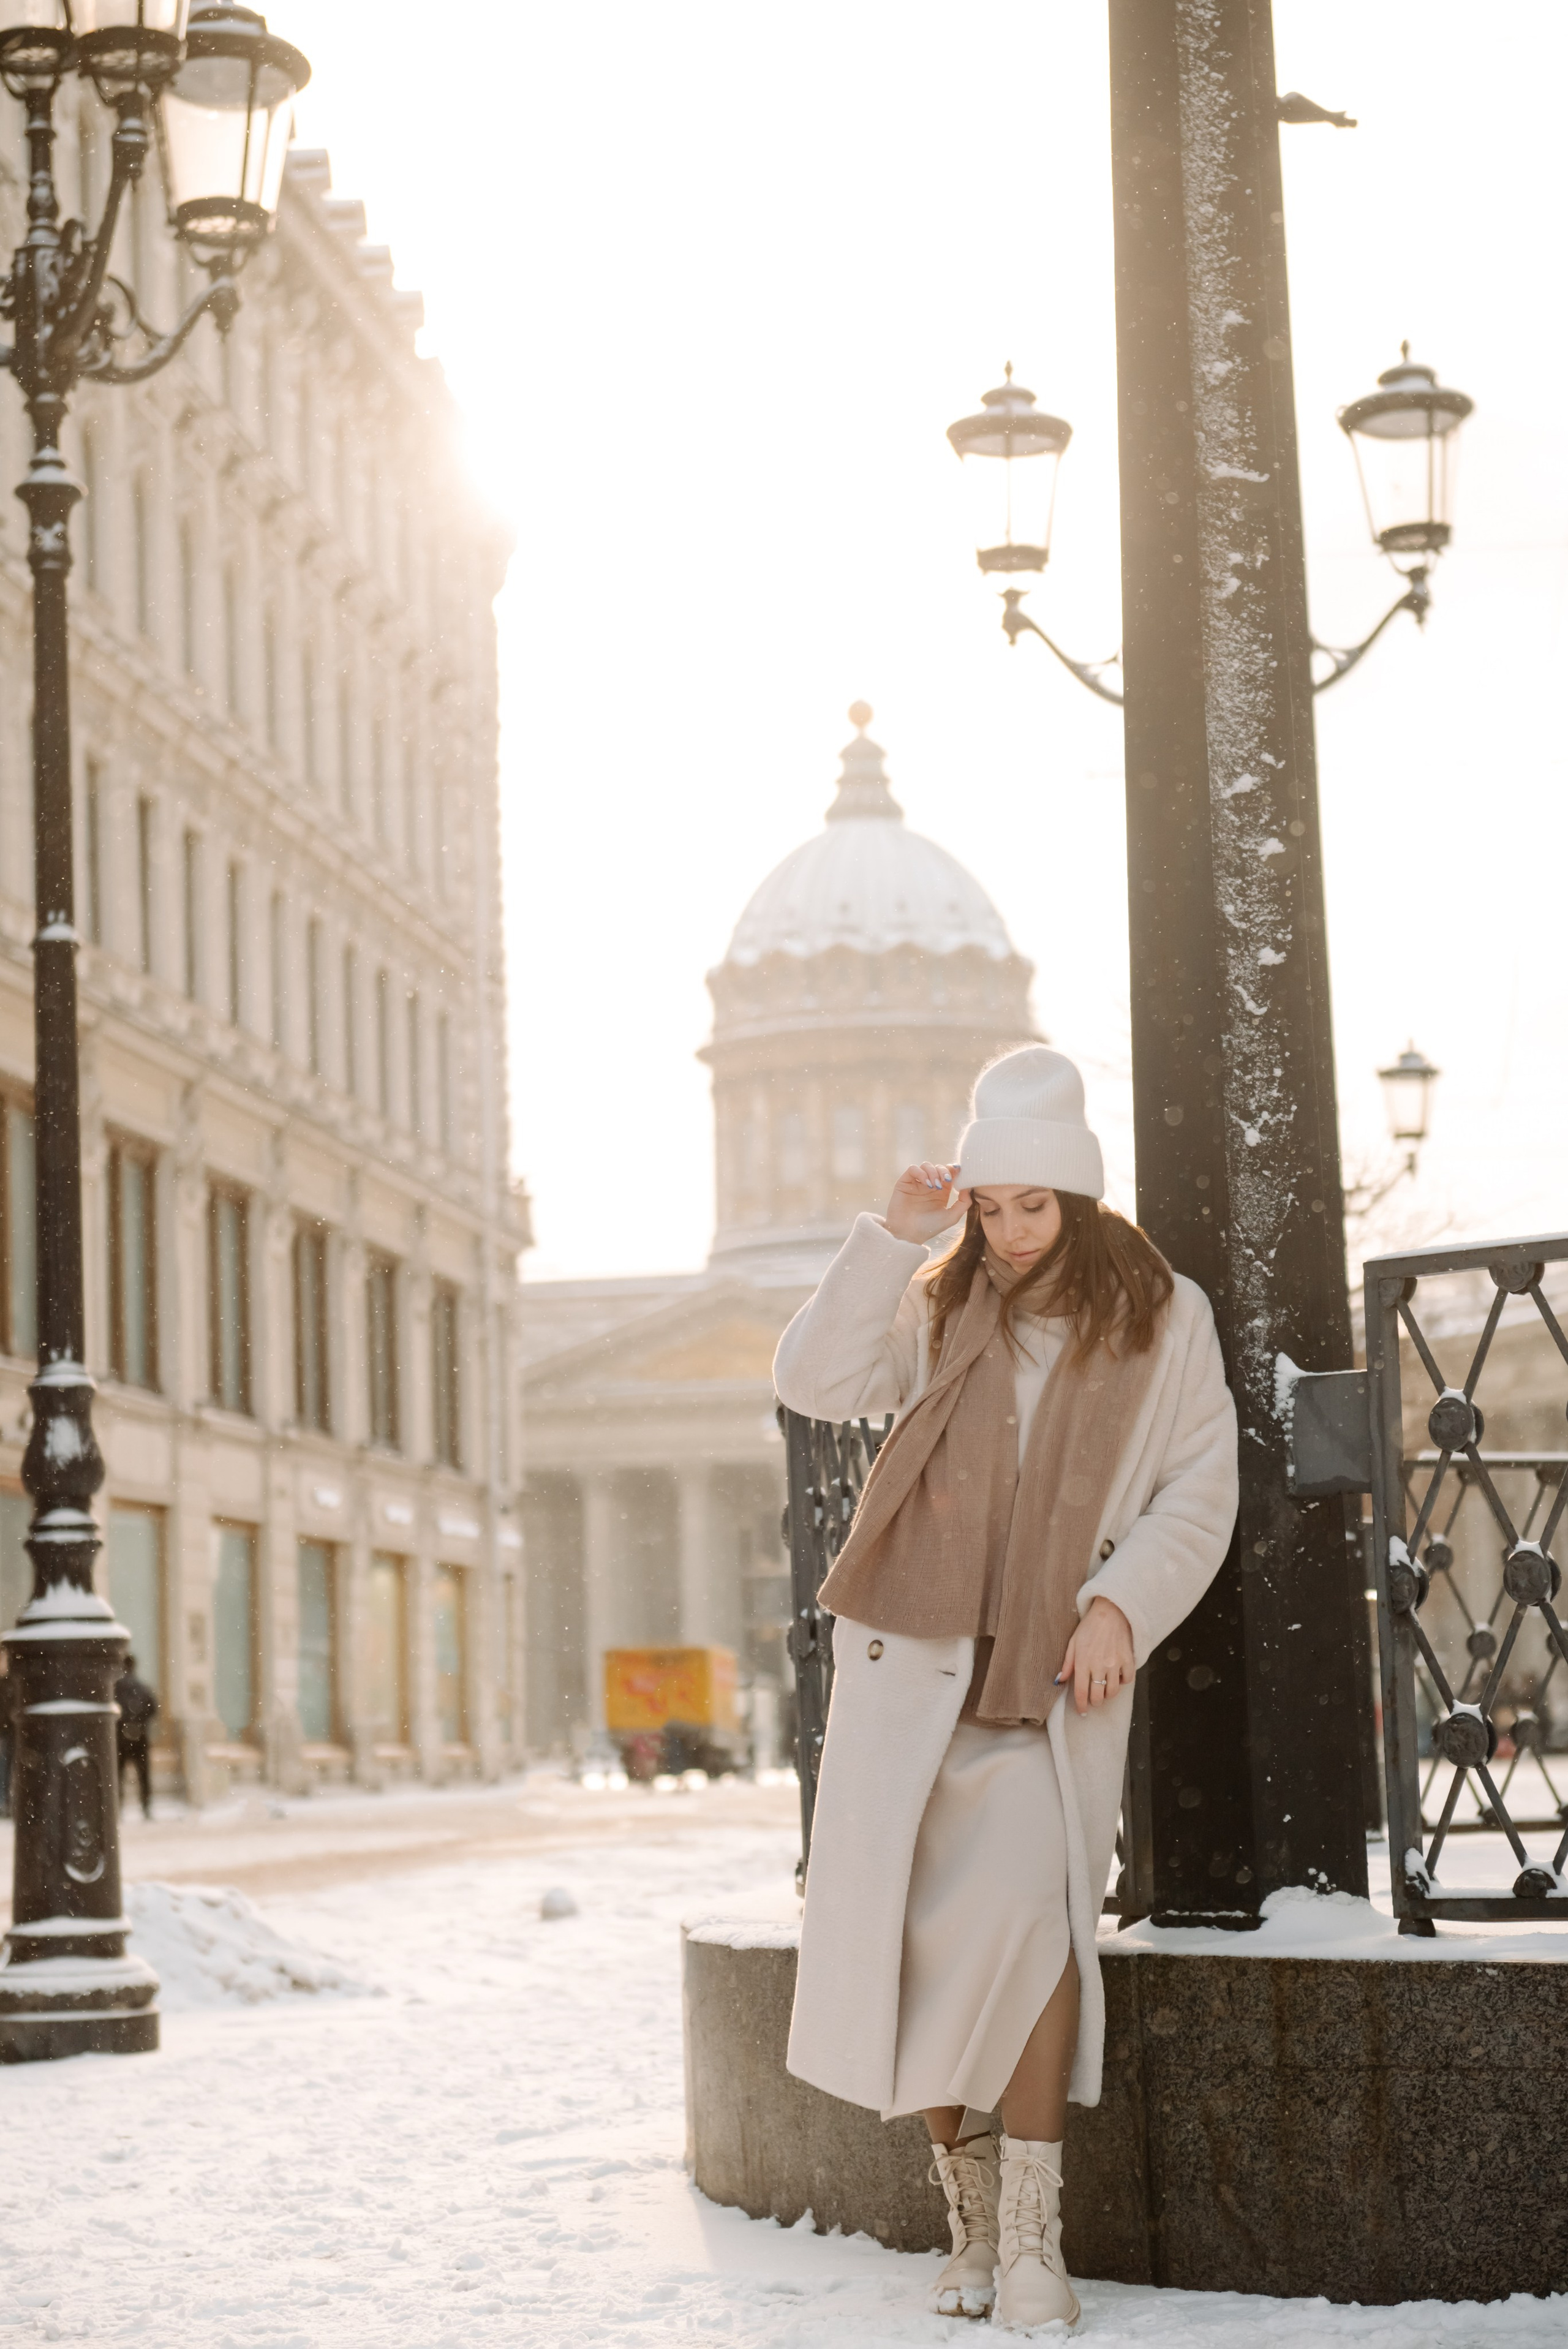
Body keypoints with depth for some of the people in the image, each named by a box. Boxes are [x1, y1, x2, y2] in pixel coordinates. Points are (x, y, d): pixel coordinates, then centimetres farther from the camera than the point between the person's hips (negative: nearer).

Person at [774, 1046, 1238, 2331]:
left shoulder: (1160, 1314, 5)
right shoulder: (939, 1305, 10)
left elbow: (1199, 1491, 5)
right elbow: (817, 1382, -3)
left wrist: (1122, 1603, -9)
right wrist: (891, 1238, -9)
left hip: (1053, 1674, -2)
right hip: (912, 1658, 2)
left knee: (1026, 1913, -20)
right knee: (907, 1935, -2)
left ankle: (1033, 2236, -15)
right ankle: (972, 2213, 13)